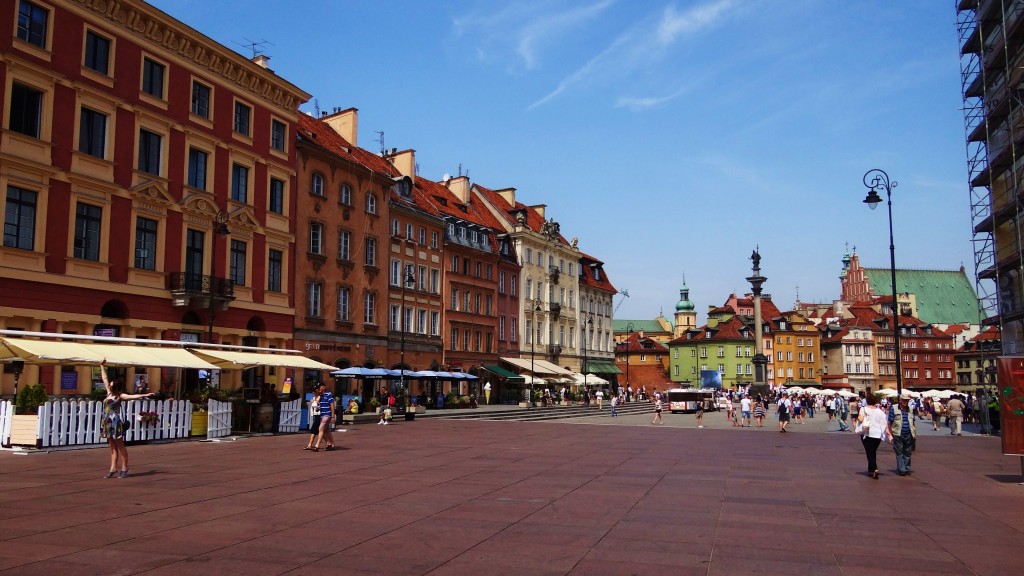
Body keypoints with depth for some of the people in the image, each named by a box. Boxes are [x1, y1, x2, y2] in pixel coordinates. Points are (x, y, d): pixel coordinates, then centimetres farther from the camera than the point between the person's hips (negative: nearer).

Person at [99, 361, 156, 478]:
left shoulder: (120, 396, -8)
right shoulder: (109, 393, 9)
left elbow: (133, 396, -21)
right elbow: (105, 379, 17)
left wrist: (145, 395, -35)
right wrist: (102, 366, 22)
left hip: (116, 422, -7)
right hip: (108, 422, 7)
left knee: (120, 446, -2)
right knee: (112, 446, 9)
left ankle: (124, 469, 1)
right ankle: (113, 469, 11)